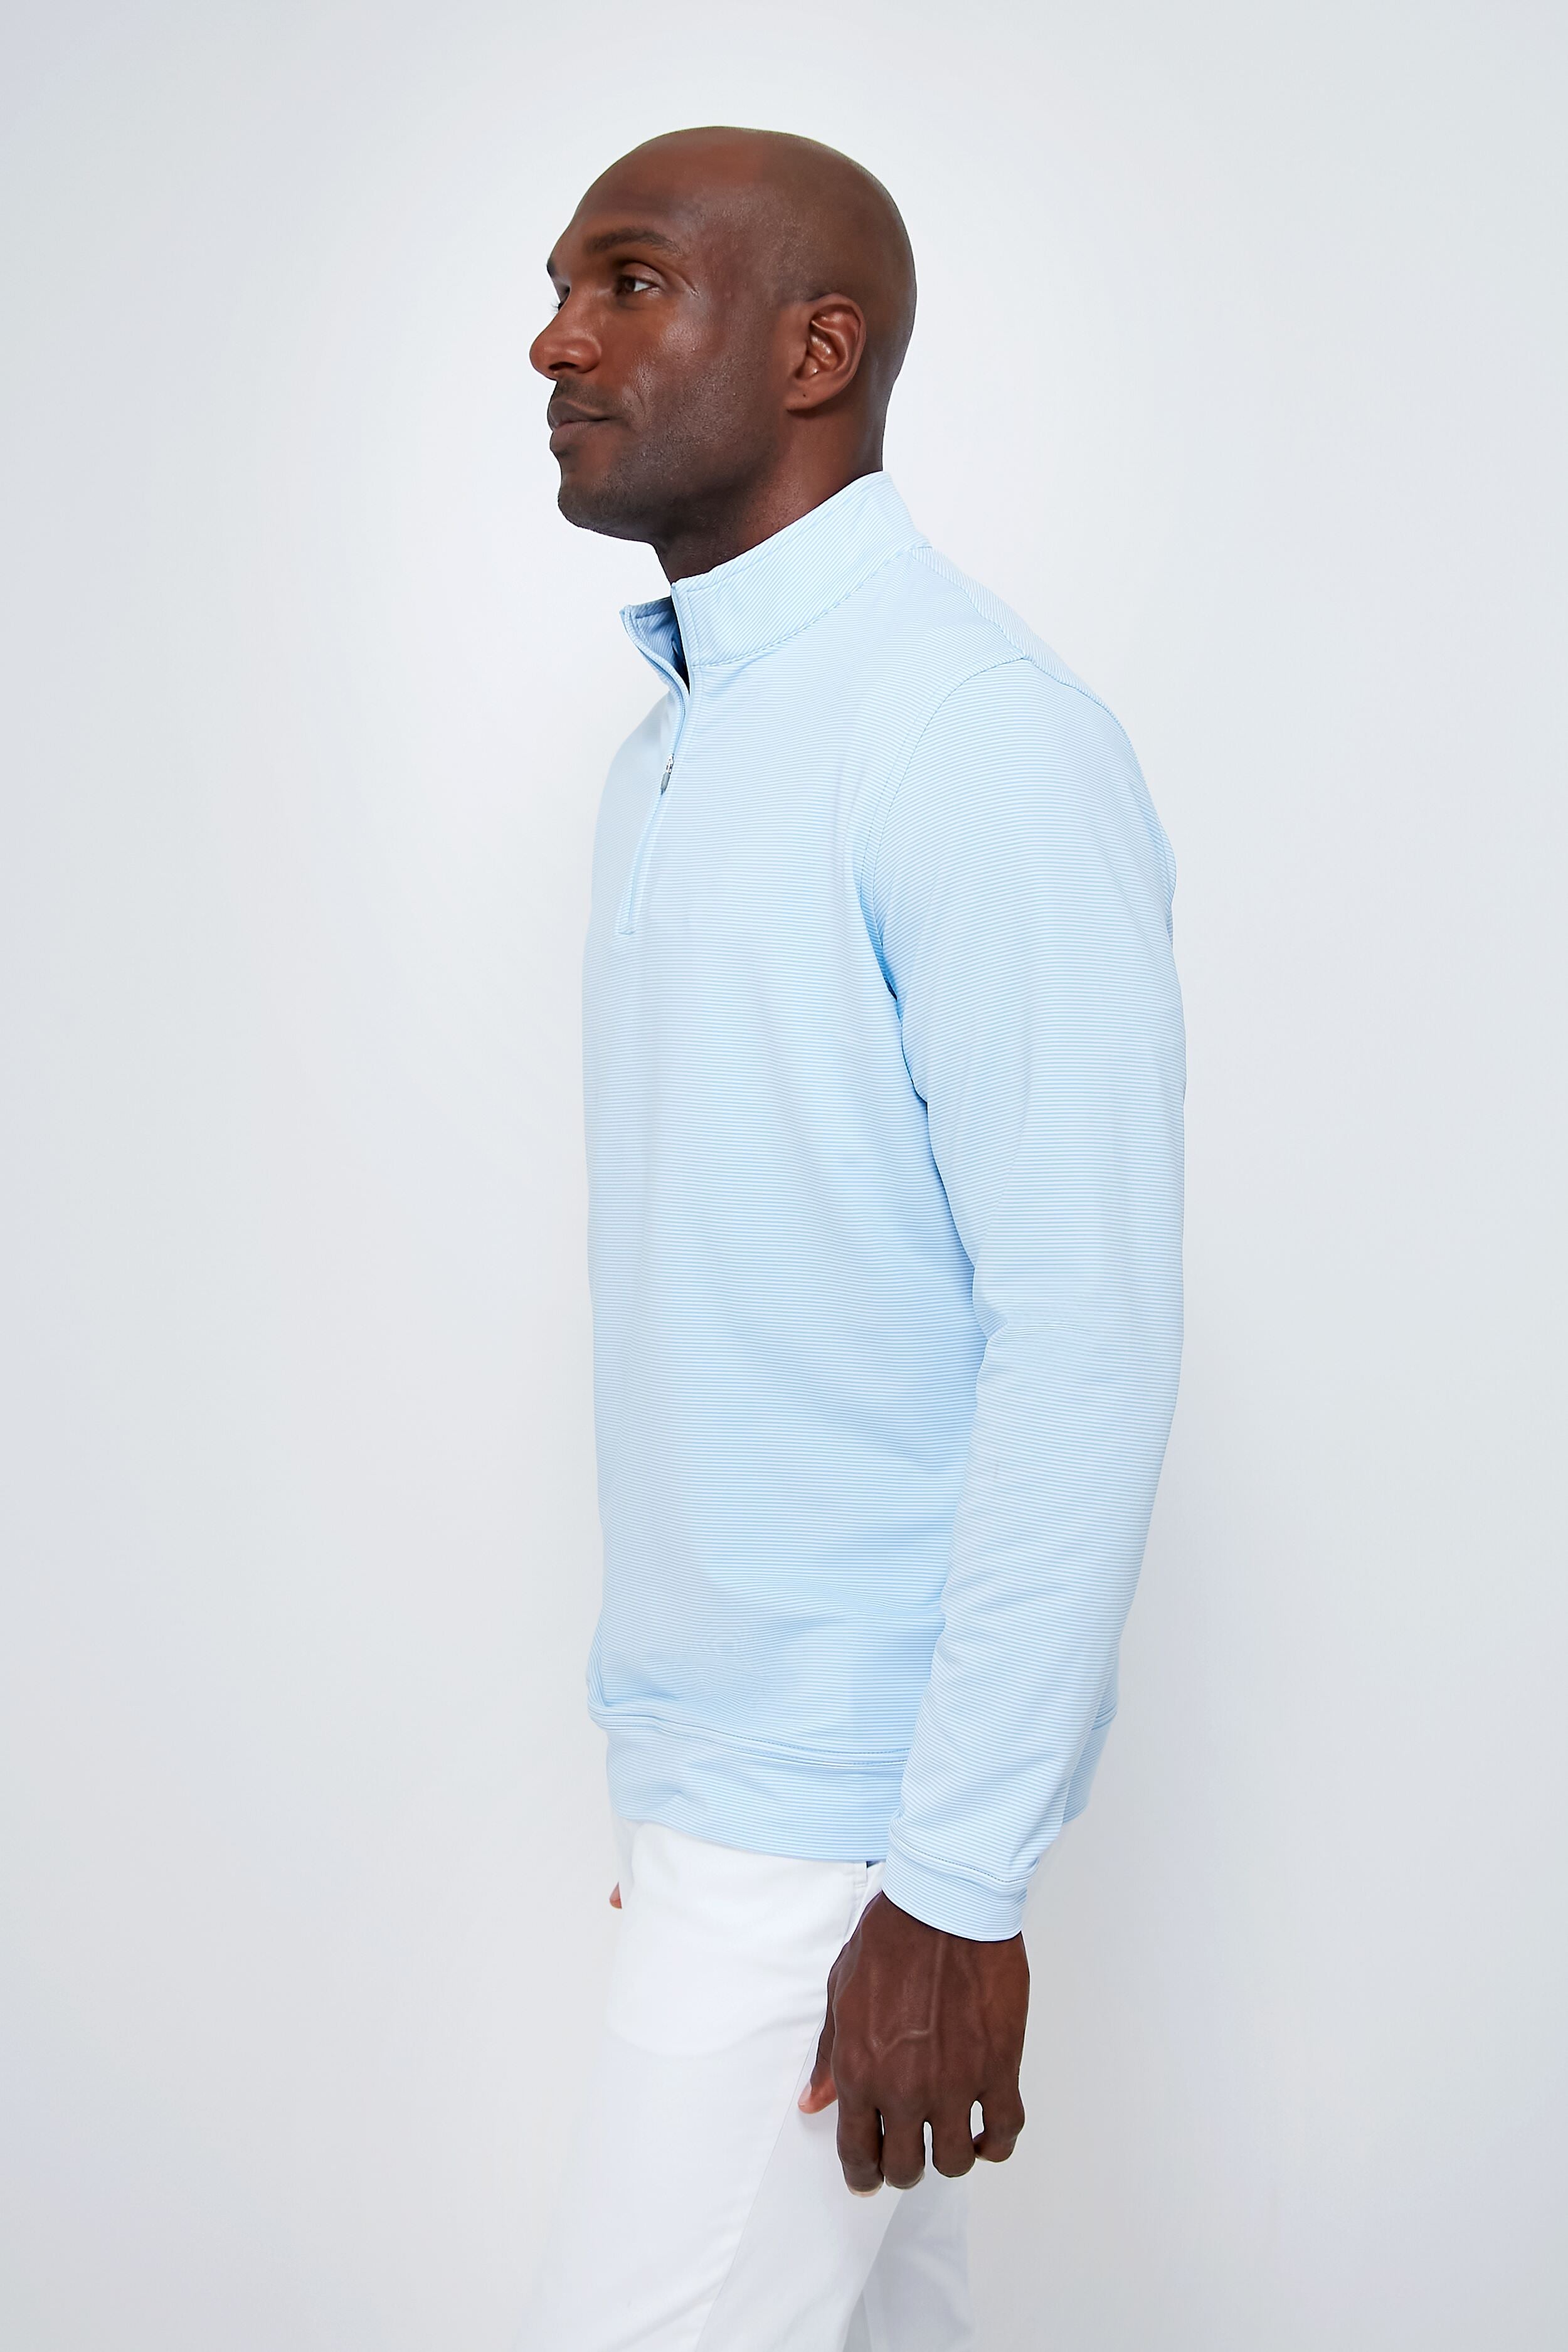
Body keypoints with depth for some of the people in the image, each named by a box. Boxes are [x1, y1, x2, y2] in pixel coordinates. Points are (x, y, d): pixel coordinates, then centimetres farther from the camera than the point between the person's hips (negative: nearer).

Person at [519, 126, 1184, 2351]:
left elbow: (1088, 1334, -20)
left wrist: (956, 1884, -19)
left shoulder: (981, 745, -17)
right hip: (709, 1757, 8)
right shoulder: (671, 755, 11)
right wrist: (656, 1755, 16)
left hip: (853, 1805, -8)